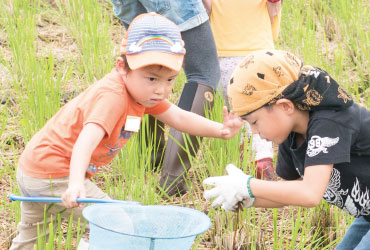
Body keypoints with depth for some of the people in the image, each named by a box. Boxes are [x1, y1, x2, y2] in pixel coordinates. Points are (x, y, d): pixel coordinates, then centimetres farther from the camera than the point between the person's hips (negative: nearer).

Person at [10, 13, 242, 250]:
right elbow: (86, 139, -43)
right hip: (54, 175, -10)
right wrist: (75, 184, -58)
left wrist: (220, 130, -10)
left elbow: (179, 117, 4)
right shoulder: (112, 97, -30)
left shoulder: (142, 90, -1)